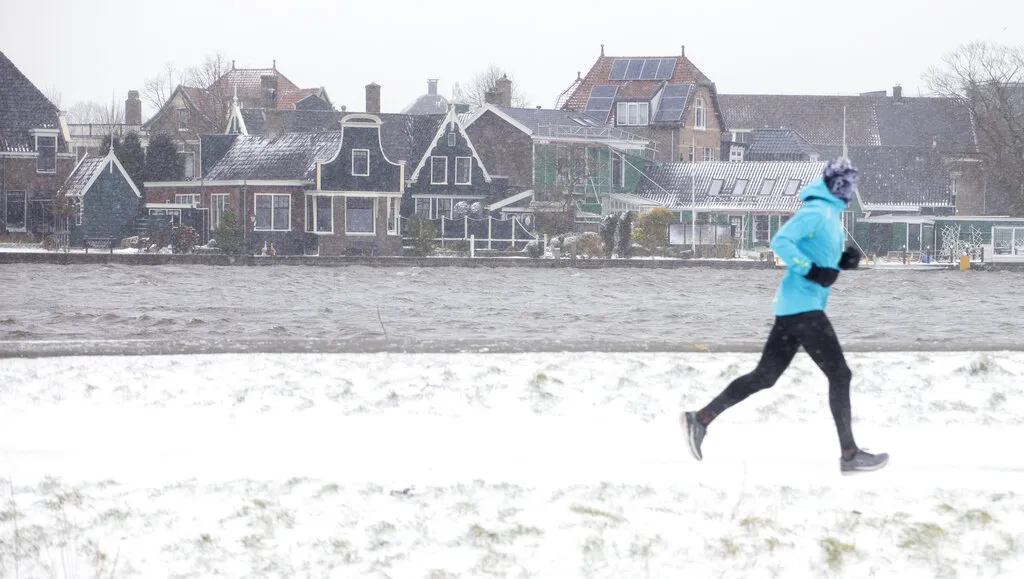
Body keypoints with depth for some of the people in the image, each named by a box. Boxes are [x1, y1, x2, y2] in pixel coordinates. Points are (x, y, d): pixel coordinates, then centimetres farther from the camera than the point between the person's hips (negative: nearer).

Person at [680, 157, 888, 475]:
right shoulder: (816, 211, -13)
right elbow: (781, 241, -23)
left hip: (791, 308, 10)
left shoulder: (832, 215, 18)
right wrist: (811, 270, -25)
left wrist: (845, 260, 8)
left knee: (764, 376, 11)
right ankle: (849, 454, -5)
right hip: (803, 306, -10)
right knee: (839, 374, -7)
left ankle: (701, 418, 12)